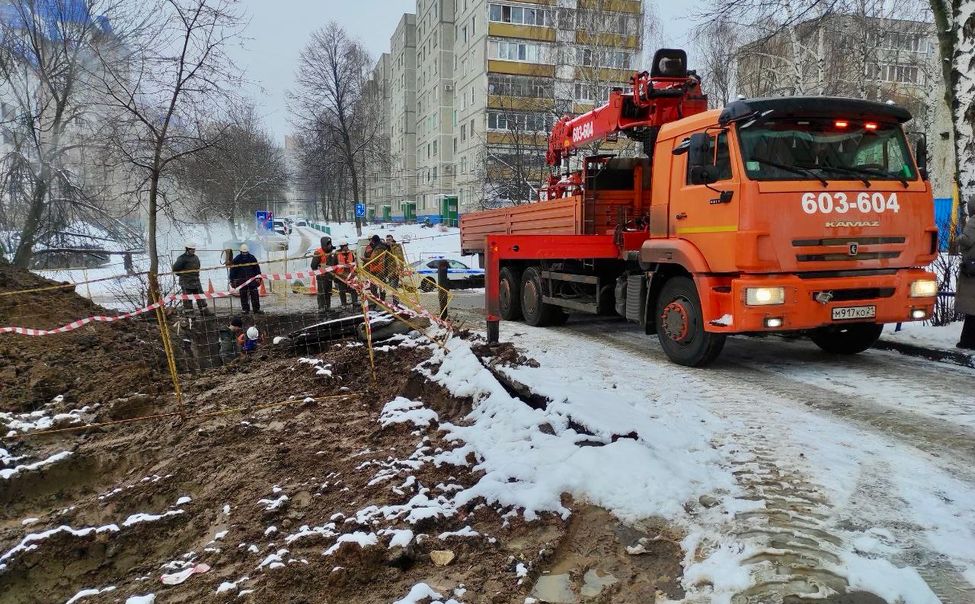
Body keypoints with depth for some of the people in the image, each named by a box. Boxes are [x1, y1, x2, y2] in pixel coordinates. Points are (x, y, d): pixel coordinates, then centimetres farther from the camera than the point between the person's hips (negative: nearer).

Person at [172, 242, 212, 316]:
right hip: (186, 282, -7)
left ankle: (204, 311, 13)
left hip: (196, 281, 7)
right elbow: (175, 268, -11)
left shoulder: (196, 257, 11)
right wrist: (181, 274, -1)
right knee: (187, 298, 0)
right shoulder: (182, 258, -11)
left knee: (201, 296, 8)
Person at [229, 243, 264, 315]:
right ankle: (245, 309, 13)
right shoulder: (236, 259, 0)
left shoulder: (252, 258, 4)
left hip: (252, 279, 1)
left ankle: (256, 309, 2)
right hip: (241, 281, -1)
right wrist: (232, 281, 0)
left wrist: (258, 277, 2)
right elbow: (232, 270, 2)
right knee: (243, 295, 3)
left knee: (255, 294, -2)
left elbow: (257, 268, 8)